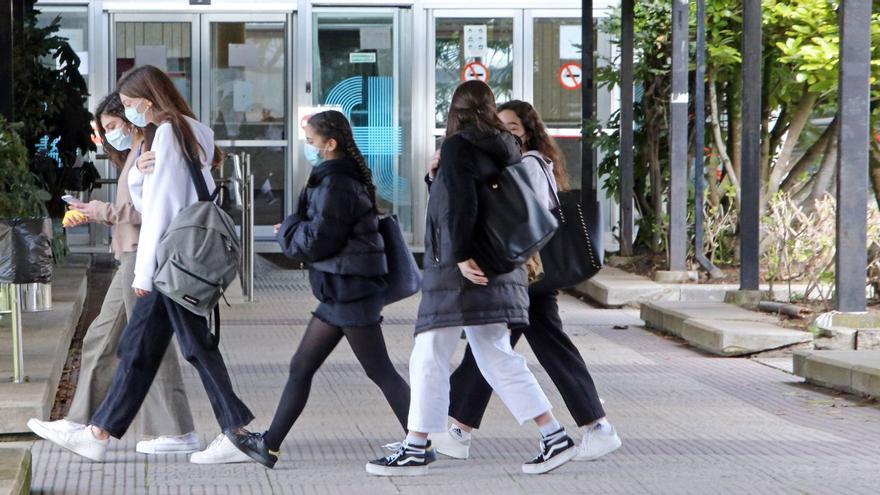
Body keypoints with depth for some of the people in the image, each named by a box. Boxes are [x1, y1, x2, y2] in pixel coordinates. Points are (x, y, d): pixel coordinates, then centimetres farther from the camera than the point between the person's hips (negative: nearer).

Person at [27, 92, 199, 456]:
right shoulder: (135, 155, 20)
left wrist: (104, 211, -12)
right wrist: (92, 215, 11)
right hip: (132, 258, 11)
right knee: (100, 340, 14)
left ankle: (178, 433, -3)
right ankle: (81, 422, 20)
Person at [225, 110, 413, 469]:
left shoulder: (336, 185, -17)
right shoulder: (338, 179, 14)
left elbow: (316, 241, -18)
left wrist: (288, 229, -1)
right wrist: (293, 231, 6)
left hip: (351, 292, -11)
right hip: (339, 292, 11)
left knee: (381, 372, -5)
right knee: (301, 368, 12)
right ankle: (268, 446, 17)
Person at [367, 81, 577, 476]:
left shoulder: (457, 148, -8)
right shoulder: (505, 150, 13)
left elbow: (460, 203, -20)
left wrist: (462, 255, -21)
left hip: (462, 270, -8)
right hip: (499, 270, 8)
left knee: (429, 358, -2)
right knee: (497, 358, 12)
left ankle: (415, 450, 0)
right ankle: (554, 436, 8)